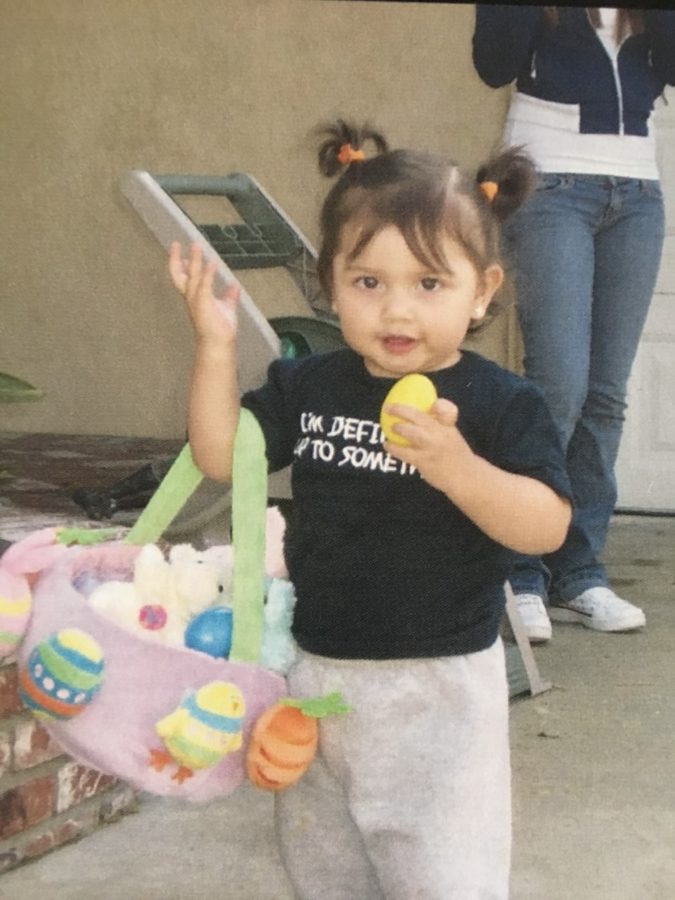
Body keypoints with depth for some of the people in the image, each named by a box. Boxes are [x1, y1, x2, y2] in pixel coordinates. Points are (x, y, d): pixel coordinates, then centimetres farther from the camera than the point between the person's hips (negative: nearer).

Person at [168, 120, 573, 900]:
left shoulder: (500, 404, -13)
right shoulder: (307, 388, 1)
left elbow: (546, 527, -20)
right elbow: (220, 455, 1)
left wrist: (456, 467, -36)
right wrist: (216, 343, -9)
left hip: (439, 687, -5)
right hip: (317, 674, 5)